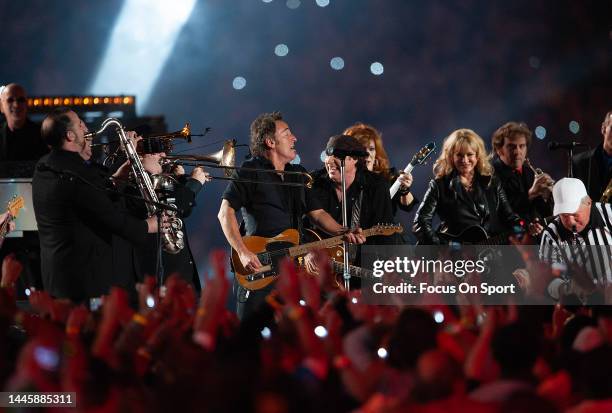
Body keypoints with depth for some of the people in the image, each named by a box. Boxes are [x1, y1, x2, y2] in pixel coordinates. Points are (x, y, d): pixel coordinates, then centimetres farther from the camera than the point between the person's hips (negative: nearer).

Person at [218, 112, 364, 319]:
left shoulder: (298, 174, 17)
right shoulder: (250, 172, -4)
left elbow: (317, 213, 16)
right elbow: (226, 212, -10)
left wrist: (343, 233, -3)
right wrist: (243, 252, -19)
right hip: (256, 268, -6)